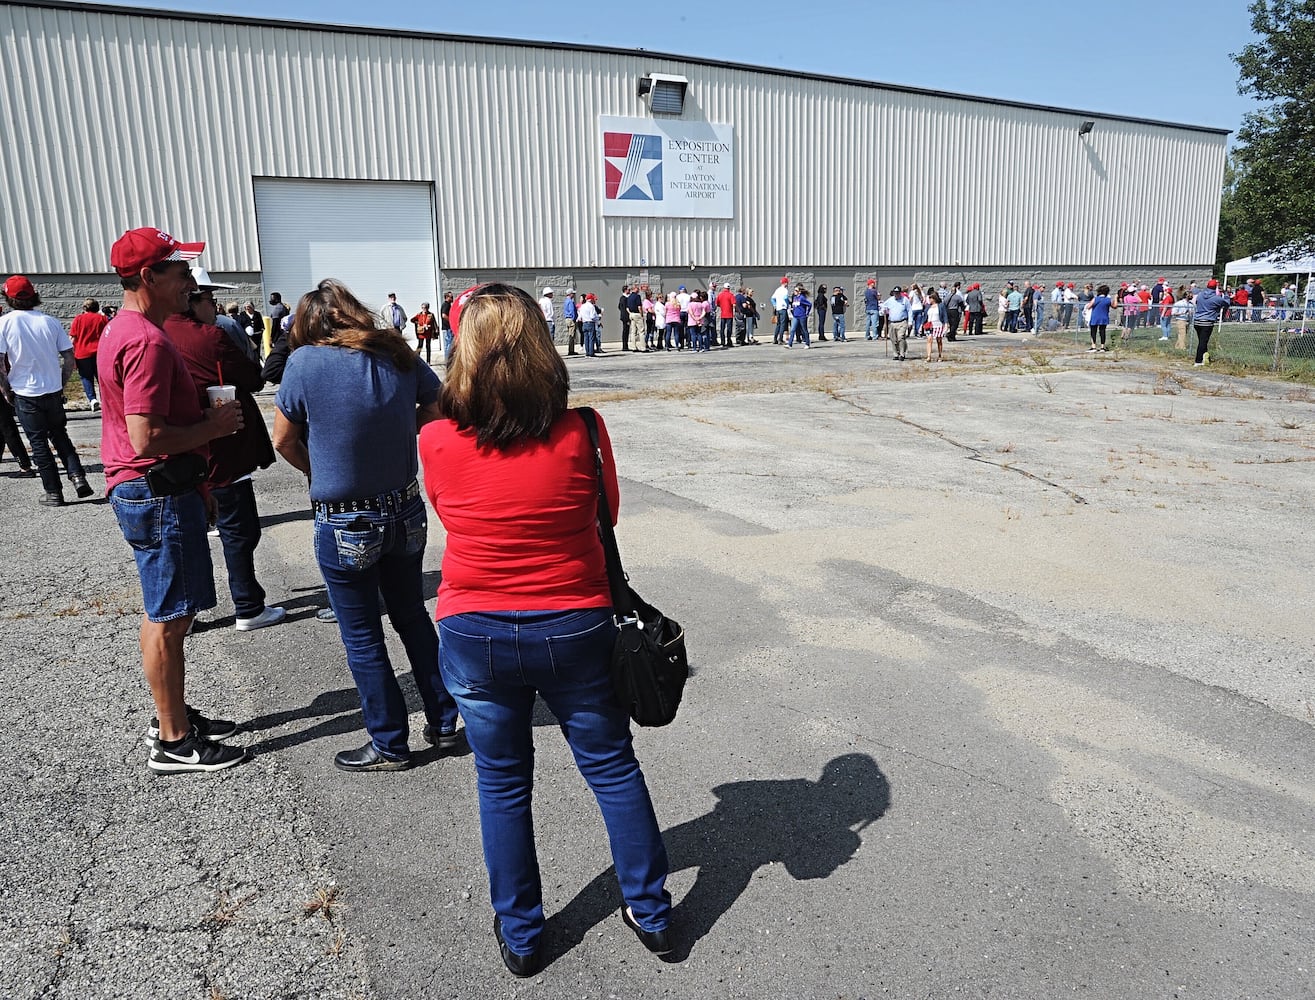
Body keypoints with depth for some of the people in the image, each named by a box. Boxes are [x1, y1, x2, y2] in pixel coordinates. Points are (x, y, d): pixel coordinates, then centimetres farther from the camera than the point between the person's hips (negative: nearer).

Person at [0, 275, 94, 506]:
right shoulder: (50, 322, -1)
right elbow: (69, 356, 0)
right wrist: (62, 383, 10)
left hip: (25, 394, -2)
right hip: (53, 391, 3)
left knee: (39, 443, 7)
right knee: (59, 435, 19)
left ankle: (54, 493, 10)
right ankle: (77, 476, 2)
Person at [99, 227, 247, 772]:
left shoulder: (121, 331, 15)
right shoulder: (148, 341, -20)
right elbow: (147, 438, -27)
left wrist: (196, 483, 19)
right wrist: (214, 425, -14)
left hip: (145, 489, 11)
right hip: (160, 493, -11)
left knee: (165, 613, 18)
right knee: (167, 619, -1)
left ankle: (174, 717, 31)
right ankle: (174, 742, 10)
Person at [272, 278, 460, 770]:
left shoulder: (305, 362, -14)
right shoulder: (399, 354, -2)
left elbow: (284, 441, -5)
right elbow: (436, 411, 10)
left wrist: (316, 474, 12)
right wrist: (390, 437, 8)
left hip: (345, 526, -5)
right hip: (405, 511, 5)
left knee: (362, 638, 11)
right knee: (413, 617, 21)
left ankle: (390, 745, 23)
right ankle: (443, 723, 30)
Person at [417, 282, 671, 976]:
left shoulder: (436, 442, -13)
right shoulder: (582, 430, -14)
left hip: (476, 634, 1)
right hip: (575, 627, 0)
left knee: (502, 784, 18)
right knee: (613, 768, 18)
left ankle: (520, 936, 35)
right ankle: (651, 913, 35)